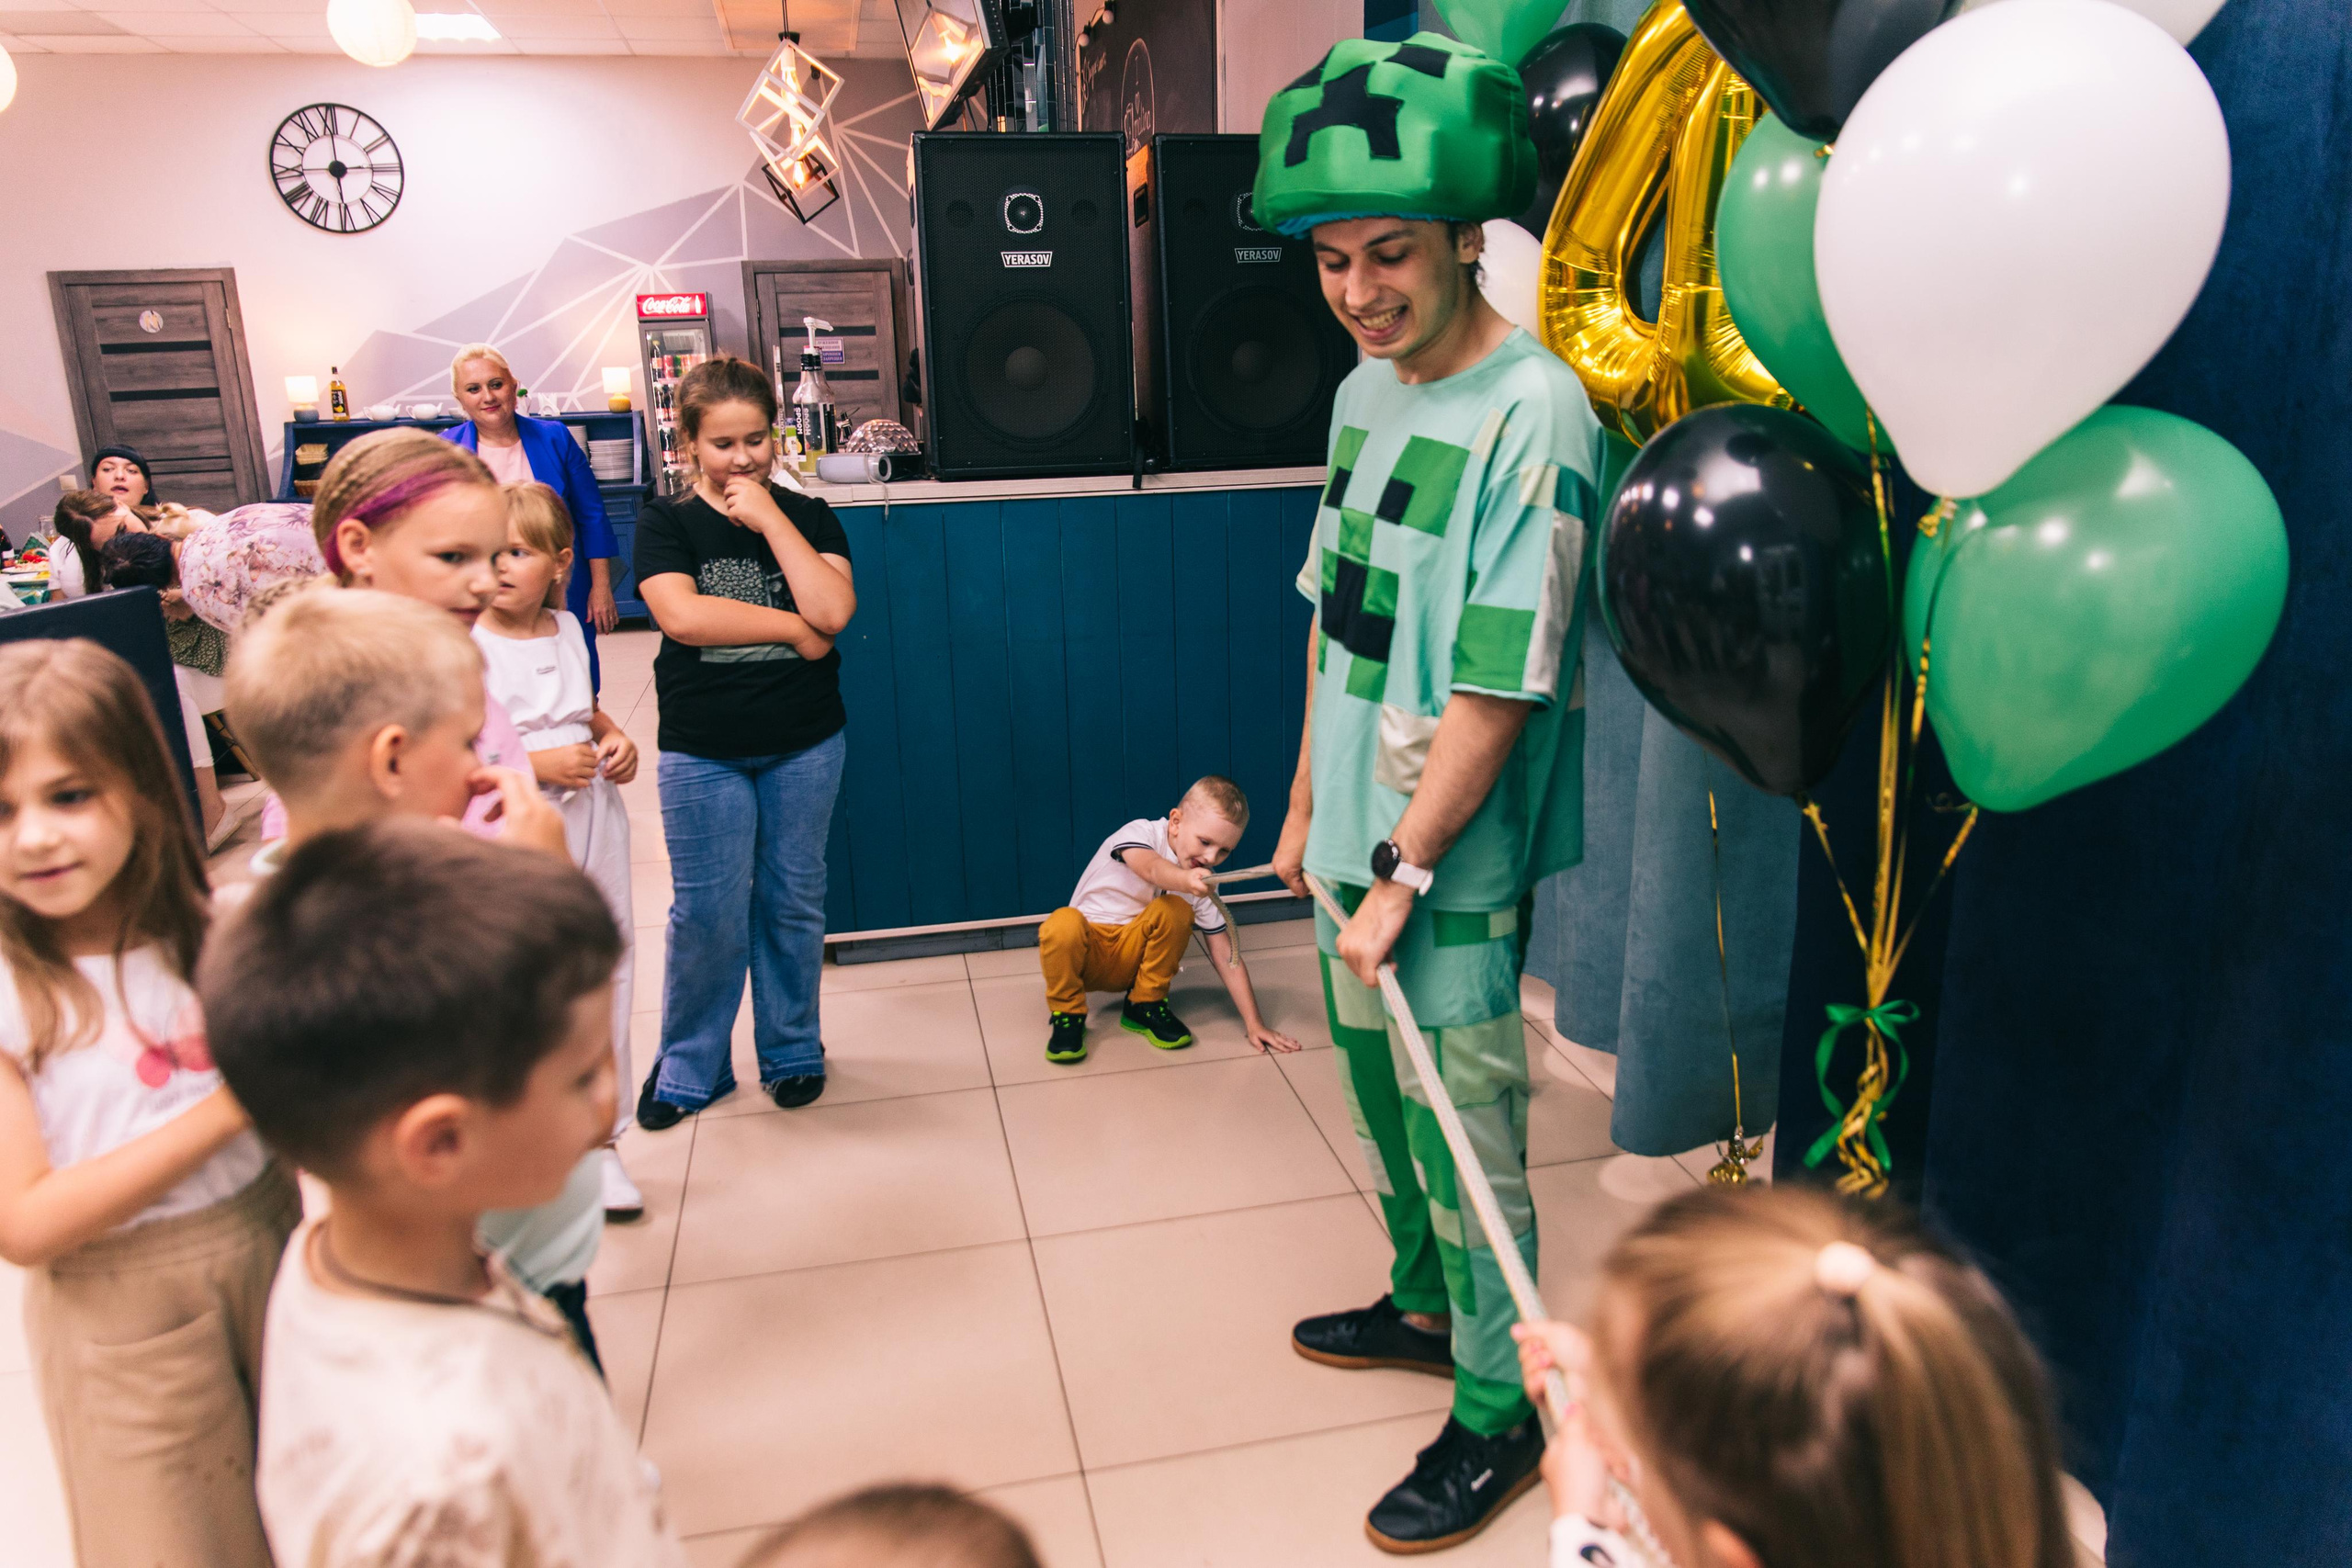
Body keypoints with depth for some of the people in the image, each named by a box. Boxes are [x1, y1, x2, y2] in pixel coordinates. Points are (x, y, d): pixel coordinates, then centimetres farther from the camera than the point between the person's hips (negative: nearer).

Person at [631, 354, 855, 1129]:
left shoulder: (808, 517, 4)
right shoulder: (666, 523, 0)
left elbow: (832, 610, -13)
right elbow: (683, 614, -17)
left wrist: (770, 519, -13)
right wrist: (793, 627, -12)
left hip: (804, 745, 2)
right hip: (703, 751, -1)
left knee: (793, 901, 11)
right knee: (707, 912, 4)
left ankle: (792, 1050, 29)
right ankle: (688, 1067, 23)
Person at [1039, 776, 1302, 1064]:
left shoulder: (1203, 882, -5)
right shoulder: (1142, 832, -16)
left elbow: (1226, 954, -5)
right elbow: (1151, 868, -40)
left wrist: (1253, 1023, -13)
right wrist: (1185, 879, -63)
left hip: (1132, 957, 3)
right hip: (1084, 951, -3)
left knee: (1175, 910, -26)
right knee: (1063, 923, -37)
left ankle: (1145, 1005, -6)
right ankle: (1068, 1014, -12)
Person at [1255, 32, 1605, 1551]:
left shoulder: (1533, 414, -19)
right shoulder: (1365, 388, 7)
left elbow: (1499, 686, -21)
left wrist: (1402, 873, -17)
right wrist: (1308, 802, 15)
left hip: (1457, 862, -8)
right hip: (1361, 828, 8)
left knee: (1466, 1127, 4)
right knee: (1379, 1082, 21)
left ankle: (1498, 1413, 24)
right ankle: (1425, 1304, 44)